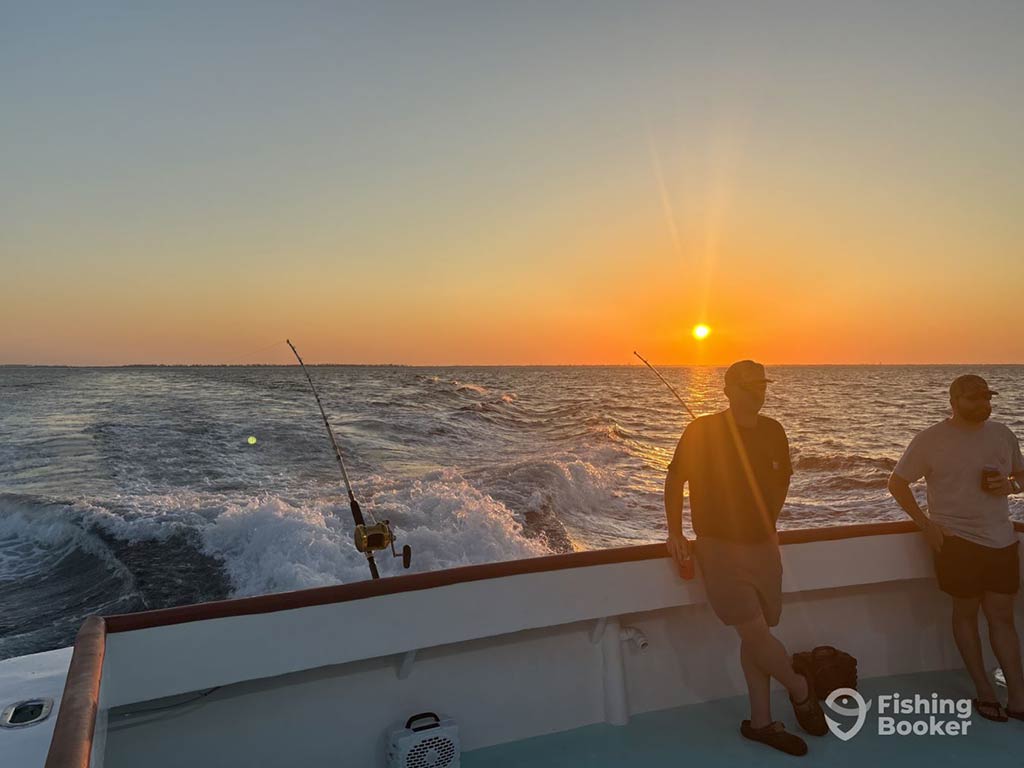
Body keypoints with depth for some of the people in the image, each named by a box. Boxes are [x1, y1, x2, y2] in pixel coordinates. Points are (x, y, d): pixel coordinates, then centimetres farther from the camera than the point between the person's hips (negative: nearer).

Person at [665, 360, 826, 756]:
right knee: (755, 631, -8)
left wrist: (769, 524, 16)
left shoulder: (773, 431, 2)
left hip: (763, 546, 5)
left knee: (756, 635, 12)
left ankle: (760, 721, 26)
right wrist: (675, 532, -7)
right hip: (720, 548, -5)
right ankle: (802, 691, 21)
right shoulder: (703, 430, -12)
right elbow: (674, 479, -5)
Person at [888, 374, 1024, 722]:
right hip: (956, 540, -4)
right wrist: (925, 524, -10)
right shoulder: (931, 440, -9)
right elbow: (897, 483, -4)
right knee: (966, 612, 7)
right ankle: (984, 691, 21)